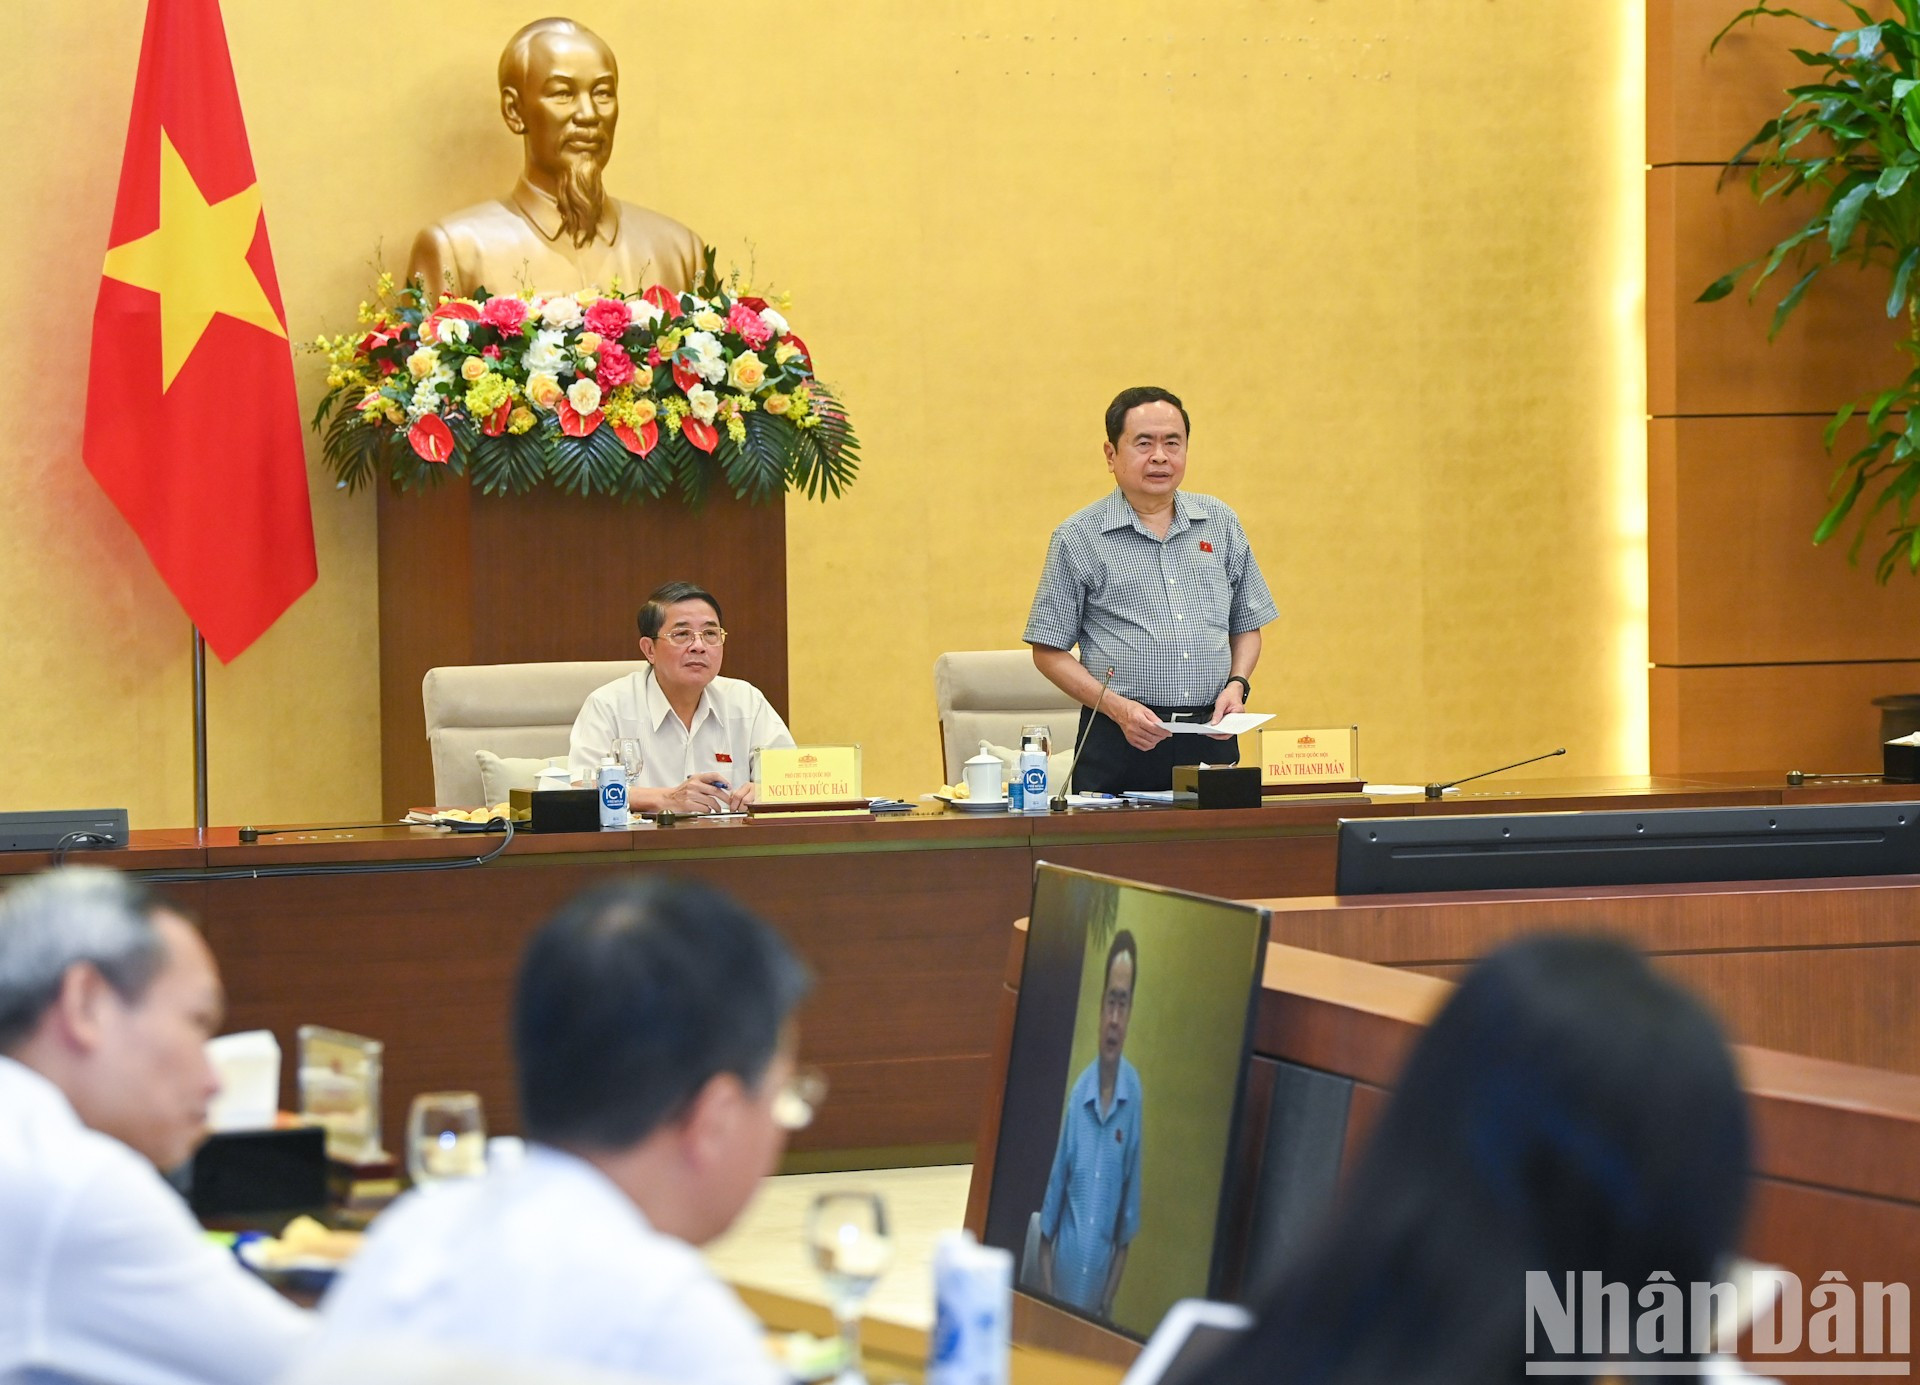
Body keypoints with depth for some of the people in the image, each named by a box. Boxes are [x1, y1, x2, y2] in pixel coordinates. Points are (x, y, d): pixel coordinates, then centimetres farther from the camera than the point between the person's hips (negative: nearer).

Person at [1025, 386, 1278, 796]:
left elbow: (1246, 627, 20)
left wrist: (1237, 685, 1)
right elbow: (1049, 651, 1)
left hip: (1210, 740, 3)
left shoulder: (1222, 524, 13)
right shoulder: (1078, 538, 2)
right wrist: (1118, 707, -12)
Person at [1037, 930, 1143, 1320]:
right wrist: (1046, 1292, -4)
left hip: (1100, 1293, -1)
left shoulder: (1135, 1096, -7)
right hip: (1061, 1284, 2)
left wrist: (1108, 1299, -6)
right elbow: (1049, 1210, 3)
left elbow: (1128, 1220, -2)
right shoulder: (1077, 1094, -2)